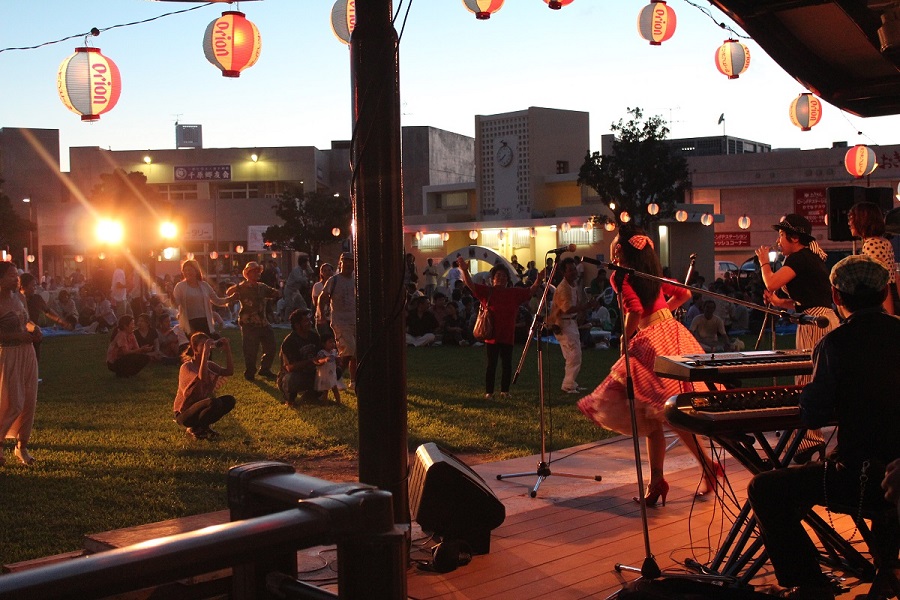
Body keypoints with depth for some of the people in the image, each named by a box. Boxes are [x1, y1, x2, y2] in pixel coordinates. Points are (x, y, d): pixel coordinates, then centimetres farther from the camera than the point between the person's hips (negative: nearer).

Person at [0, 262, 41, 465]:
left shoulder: (19, 297, 8)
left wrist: (33, 328, 3)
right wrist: (19, 335, -23)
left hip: (27, 352, 7)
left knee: (29, 402, 7)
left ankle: (22, 446, 19)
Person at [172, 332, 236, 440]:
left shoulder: (210, 365, 4)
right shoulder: (186, 367, -19)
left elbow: (229, 371, -8)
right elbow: (202, 378, -39)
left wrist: (227, 350, -14)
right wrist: (205, 351, -39)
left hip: (201, 408, 8)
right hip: (184, 414, -8)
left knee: (230, 400, -10)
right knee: (215, 402, -32)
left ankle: (203, 427, 5)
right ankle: (194, 429, -8)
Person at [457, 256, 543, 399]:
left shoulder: (514, 293, 7)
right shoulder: (486, 291, -3)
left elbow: (531, 291, 8)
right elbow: (471, 285, -12)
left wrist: (539, 279, -8)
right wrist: (464, 270, -29)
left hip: (508, 336, 3)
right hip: (491, 335, -3)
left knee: (507, 365, 8)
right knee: (491, 365, 0)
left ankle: (505, 390, 20)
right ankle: (488, 392, 7)